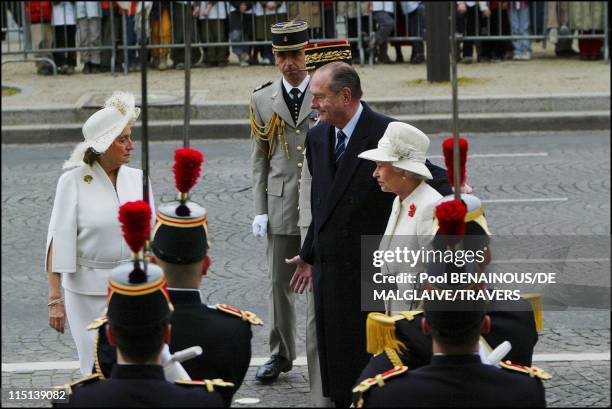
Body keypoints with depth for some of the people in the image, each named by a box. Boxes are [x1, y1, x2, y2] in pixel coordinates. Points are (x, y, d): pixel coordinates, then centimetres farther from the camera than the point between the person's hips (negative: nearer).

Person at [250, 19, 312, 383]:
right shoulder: (263, 100, 6)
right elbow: (260, 158, 8)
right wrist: (260, 210, 3)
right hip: (282, 203, 2)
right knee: (280, 282, 7)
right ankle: (281, 354, 18)